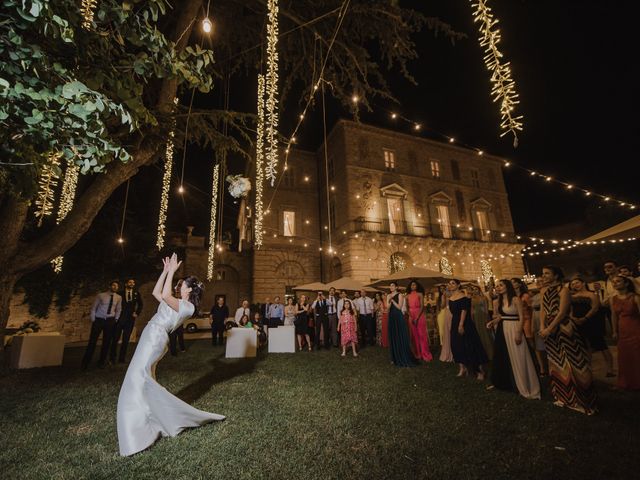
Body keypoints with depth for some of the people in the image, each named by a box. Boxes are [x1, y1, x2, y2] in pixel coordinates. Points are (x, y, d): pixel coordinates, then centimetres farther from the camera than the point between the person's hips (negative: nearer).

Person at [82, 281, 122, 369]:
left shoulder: (119, 298, 2)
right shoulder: (101, 295, -4)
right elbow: (94, 308, 1)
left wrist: (115, 320, 6)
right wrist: (93, 320, -3)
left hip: (110, 321, 2)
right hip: (98, 320, -2)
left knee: (106, 342, 8)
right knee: (92, 341, 0)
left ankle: (101, 362, 23)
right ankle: (85, 362, 14)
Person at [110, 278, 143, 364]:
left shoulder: (136, 294, 7)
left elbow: (140, 304, 17)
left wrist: (137, 313, 7)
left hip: (130, 319, 2)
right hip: (119, 318, -2)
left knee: (126, 340, 6)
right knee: (115, 339, 1)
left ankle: (122, 359, 14)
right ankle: (112, 358, 13)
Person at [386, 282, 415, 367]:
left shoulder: (400, 295, -5)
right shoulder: (388, 296, 11)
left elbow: (399, 307, -13)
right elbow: (388, 307, 3)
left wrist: (392, 300, -14)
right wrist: (389, 300, -13)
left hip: (398, 317, -5)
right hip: (391, 317, 6)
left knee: (401, 337, -2)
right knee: (393, 337, 8)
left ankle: (404, 358, 5)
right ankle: (395, 358, 17)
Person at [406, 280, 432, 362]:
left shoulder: (420, 294, -3)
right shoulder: (408, 296, 9)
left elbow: (422, 306, -9)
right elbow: (407, 307, 9)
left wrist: (417, 317, -15)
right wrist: (410, 316, -4)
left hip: (420, 315, -4)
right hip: (411, 317, 4)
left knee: (421, 335, -2)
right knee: (414, 335, 6)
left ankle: (425, 354, 6)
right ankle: (418, 354, 14)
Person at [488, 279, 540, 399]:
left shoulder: (516, 299, -11)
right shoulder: (498, 301, 8)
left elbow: (521, 317, -14)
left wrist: (519, 333, -20)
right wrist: (493, 322, -5)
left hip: (514, 329, -7)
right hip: (502, 330, 7)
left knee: (517, 358, 0)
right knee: (502, 357, 15)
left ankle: (525, 387, 15)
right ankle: (503, 383, 30)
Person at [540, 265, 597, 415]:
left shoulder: (563, 290, -11)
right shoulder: (544, 291, 8)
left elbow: (562, 312, -17)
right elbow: (543, 310, 7)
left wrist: (549, 329, -18)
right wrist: (542, 327, -6)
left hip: (564, 329, -6)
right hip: (550, 331, 7)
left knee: (571, 363, 0)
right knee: (557, 364, 14)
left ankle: (580, 398, 14)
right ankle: (564, 396, 28)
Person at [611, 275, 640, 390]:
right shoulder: (613, 299, 4)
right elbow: (614, 316, 9)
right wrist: (615, 331, 10)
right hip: (623, 332, 5)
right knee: (625, 358, 14)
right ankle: (627, 383, 29)